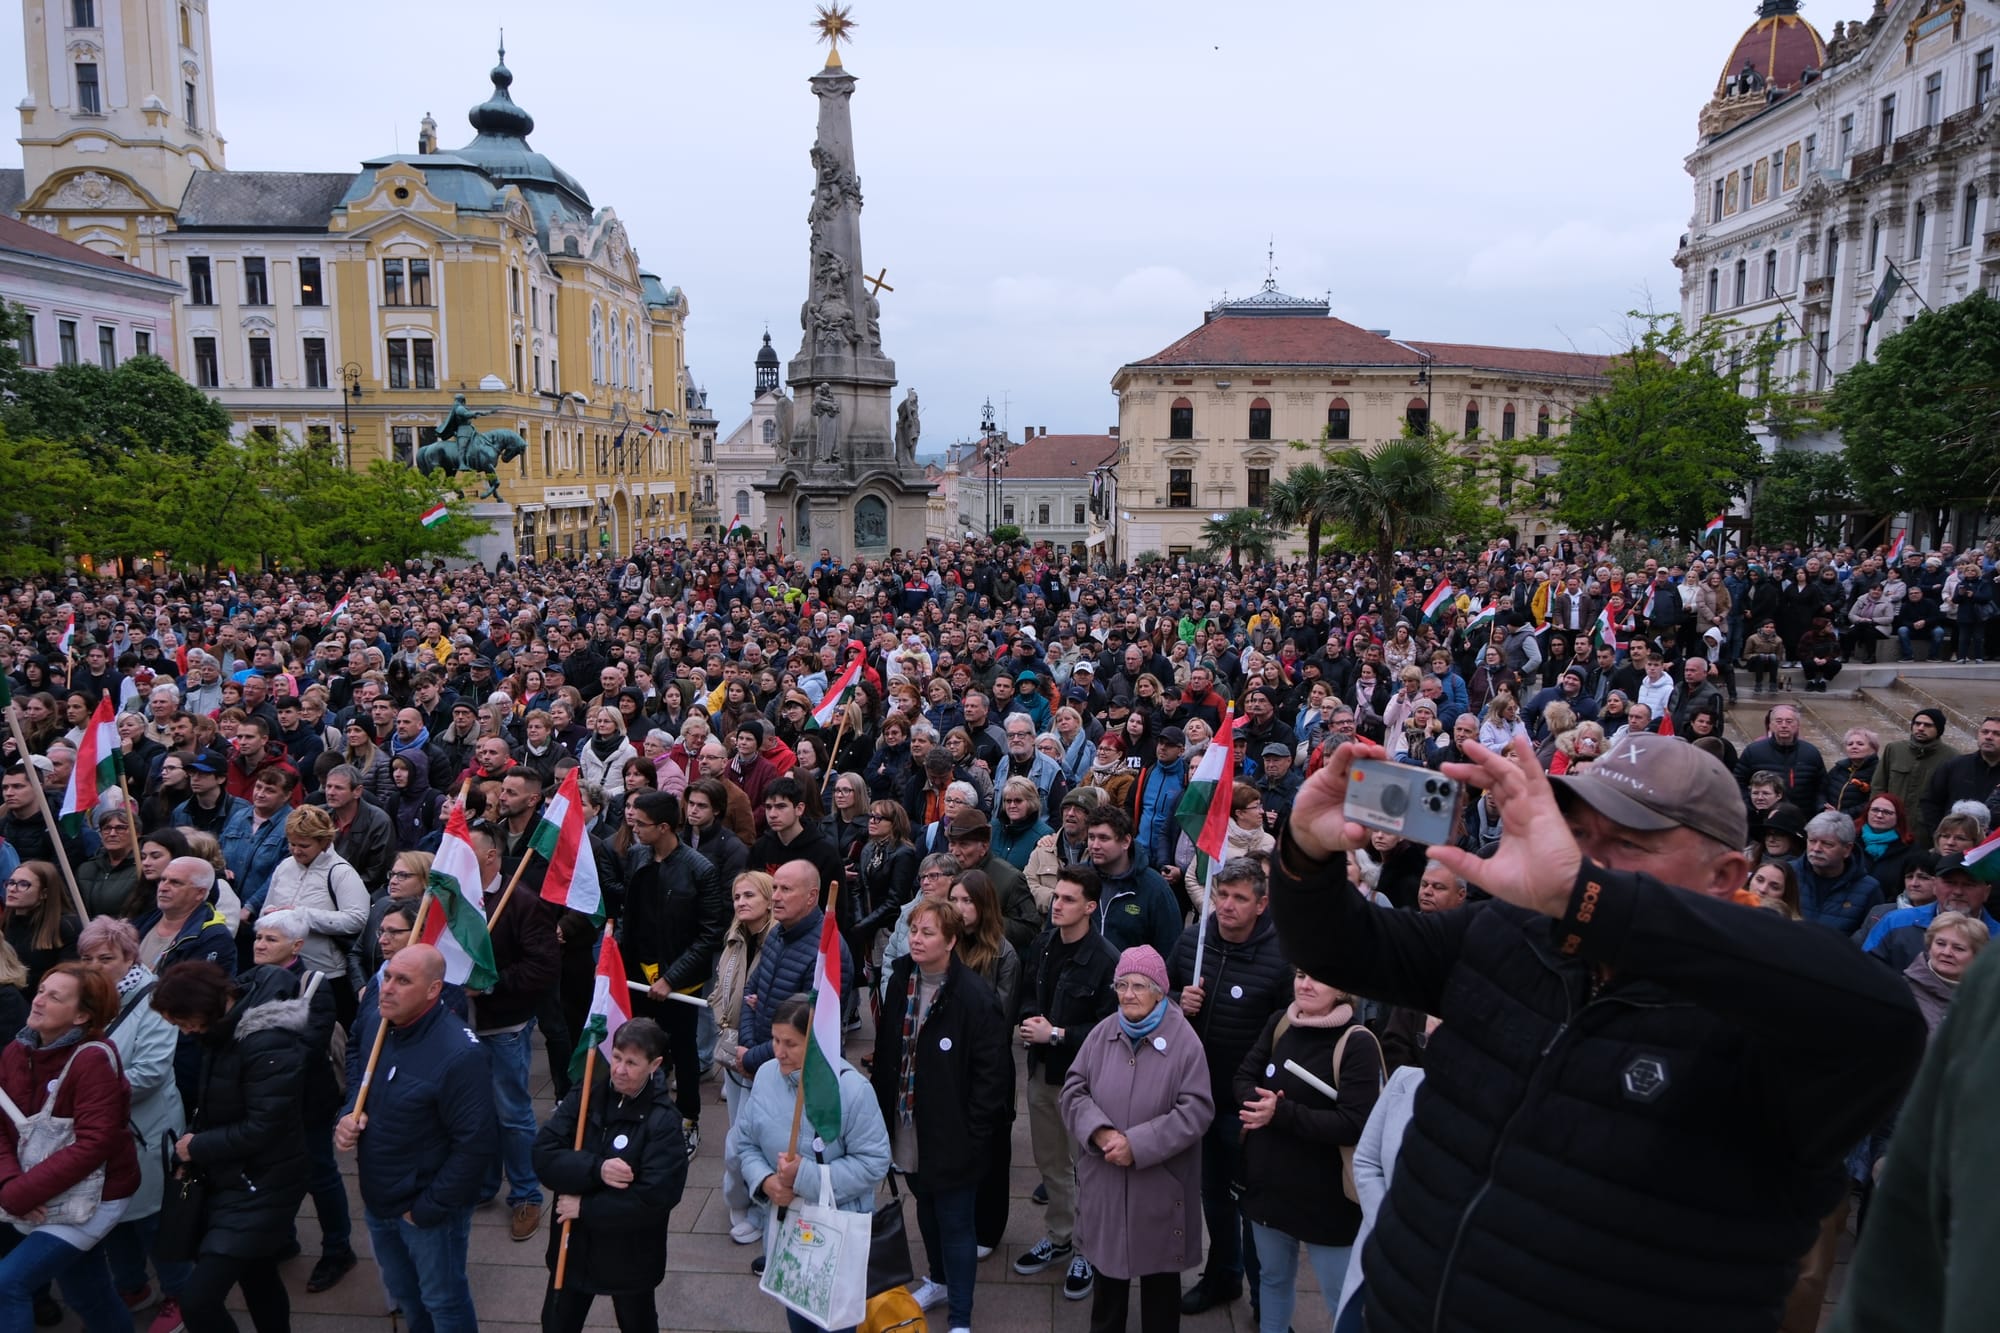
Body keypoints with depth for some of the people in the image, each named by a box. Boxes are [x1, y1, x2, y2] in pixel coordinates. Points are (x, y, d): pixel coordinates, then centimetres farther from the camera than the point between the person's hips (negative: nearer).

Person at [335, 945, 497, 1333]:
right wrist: (350, 1113, -6)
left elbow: (476, 1143, -27)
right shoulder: (374, 1024, -8)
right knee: (401, 1292, 28)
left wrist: (428, 1208, -20)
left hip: (429, 1209, -7)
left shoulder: (459, 1054, -31)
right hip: (377, 1199, 7)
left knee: (442, 1301, 15)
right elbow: (356, 1071, 14)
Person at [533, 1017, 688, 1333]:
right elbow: (543, 1155, -16)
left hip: (631, 1256, -3)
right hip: (573, 1247, 3)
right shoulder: (584, 1097, -9)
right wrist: (596, 1169, -30)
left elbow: (655, 1197, -26)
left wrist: (586, 1207, -21)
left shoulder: (664, 1121, -19)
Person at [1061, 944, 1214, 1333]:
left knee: (1159, 1271, 13)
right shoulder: (1102, 1034, -1)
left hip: (1160, 1185, -4)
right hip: (1104, 1179, 4)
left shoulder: (1184, 1040, -13)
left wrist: (1138, 1145, -21)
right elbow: (1074, 1089, -1)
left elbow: (1196, 1110, -17)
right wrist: (1100, 1132, -19)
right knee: (1107, 1262, 20)